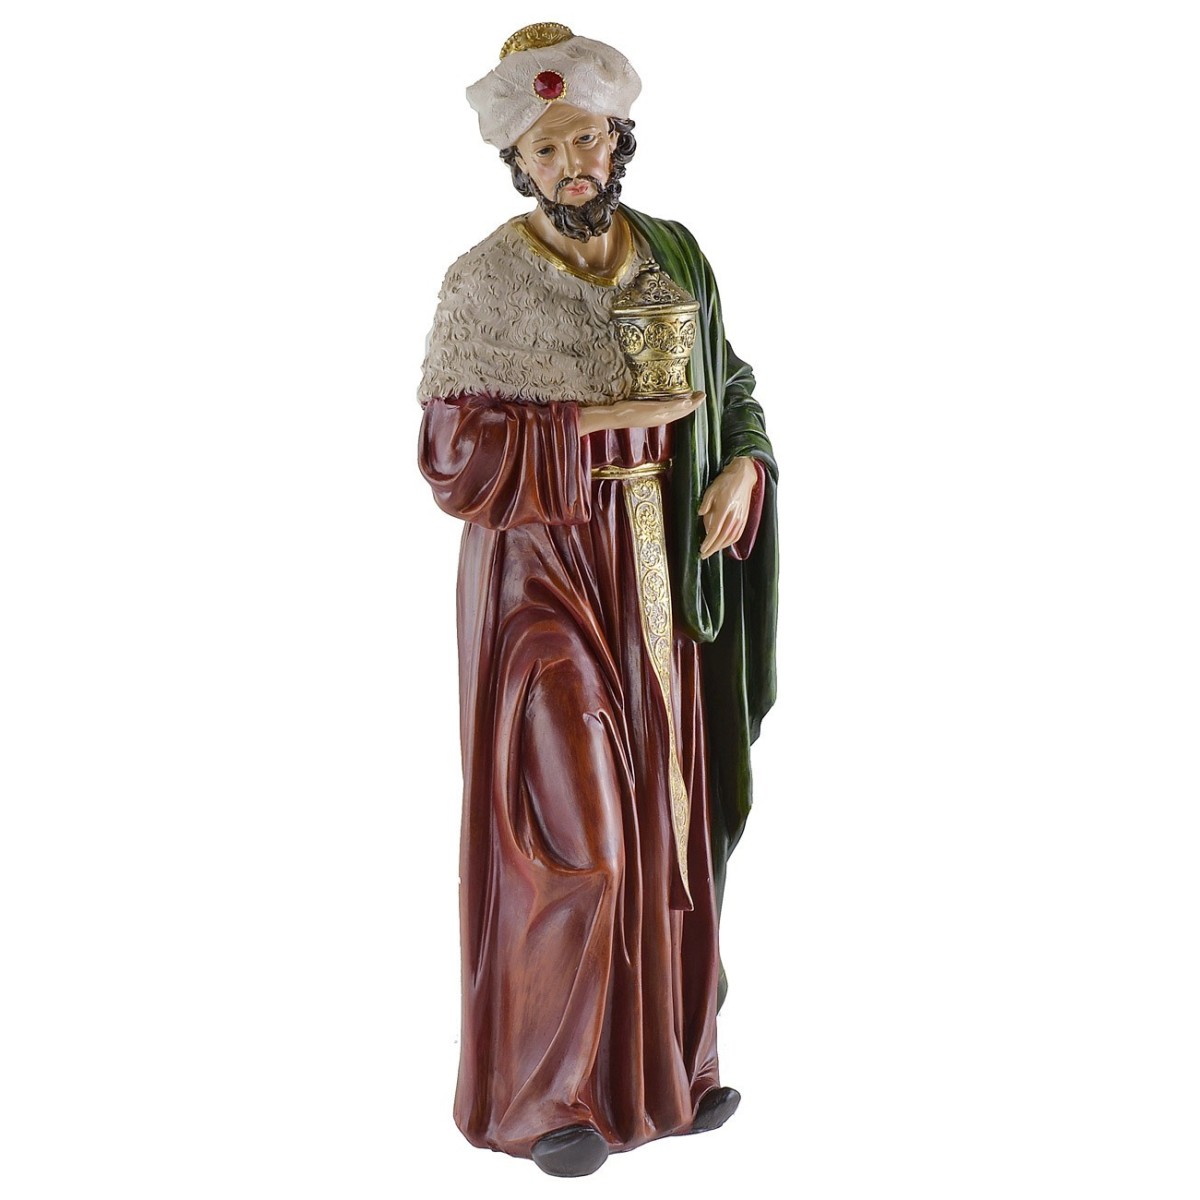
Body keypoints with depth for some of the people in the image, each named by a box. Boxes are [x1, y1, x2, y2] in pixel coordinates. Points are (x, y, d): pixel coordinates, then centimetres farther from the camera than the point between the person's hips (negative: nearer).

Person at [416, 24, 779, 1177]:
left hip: (660, 580, 5)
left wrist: (746, 466, -7)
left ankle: (661, 1056, 28)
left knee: (664, 814, 10)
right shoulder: (484, 281, -6)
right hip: (546, 578, -5)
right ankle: (543, 1091, 14)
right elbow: (451, 451, -10)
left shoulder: (675, 256, 7)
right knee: (569, 834, -4)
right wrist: (593, 429, -17)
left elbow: (733, 387, 13)